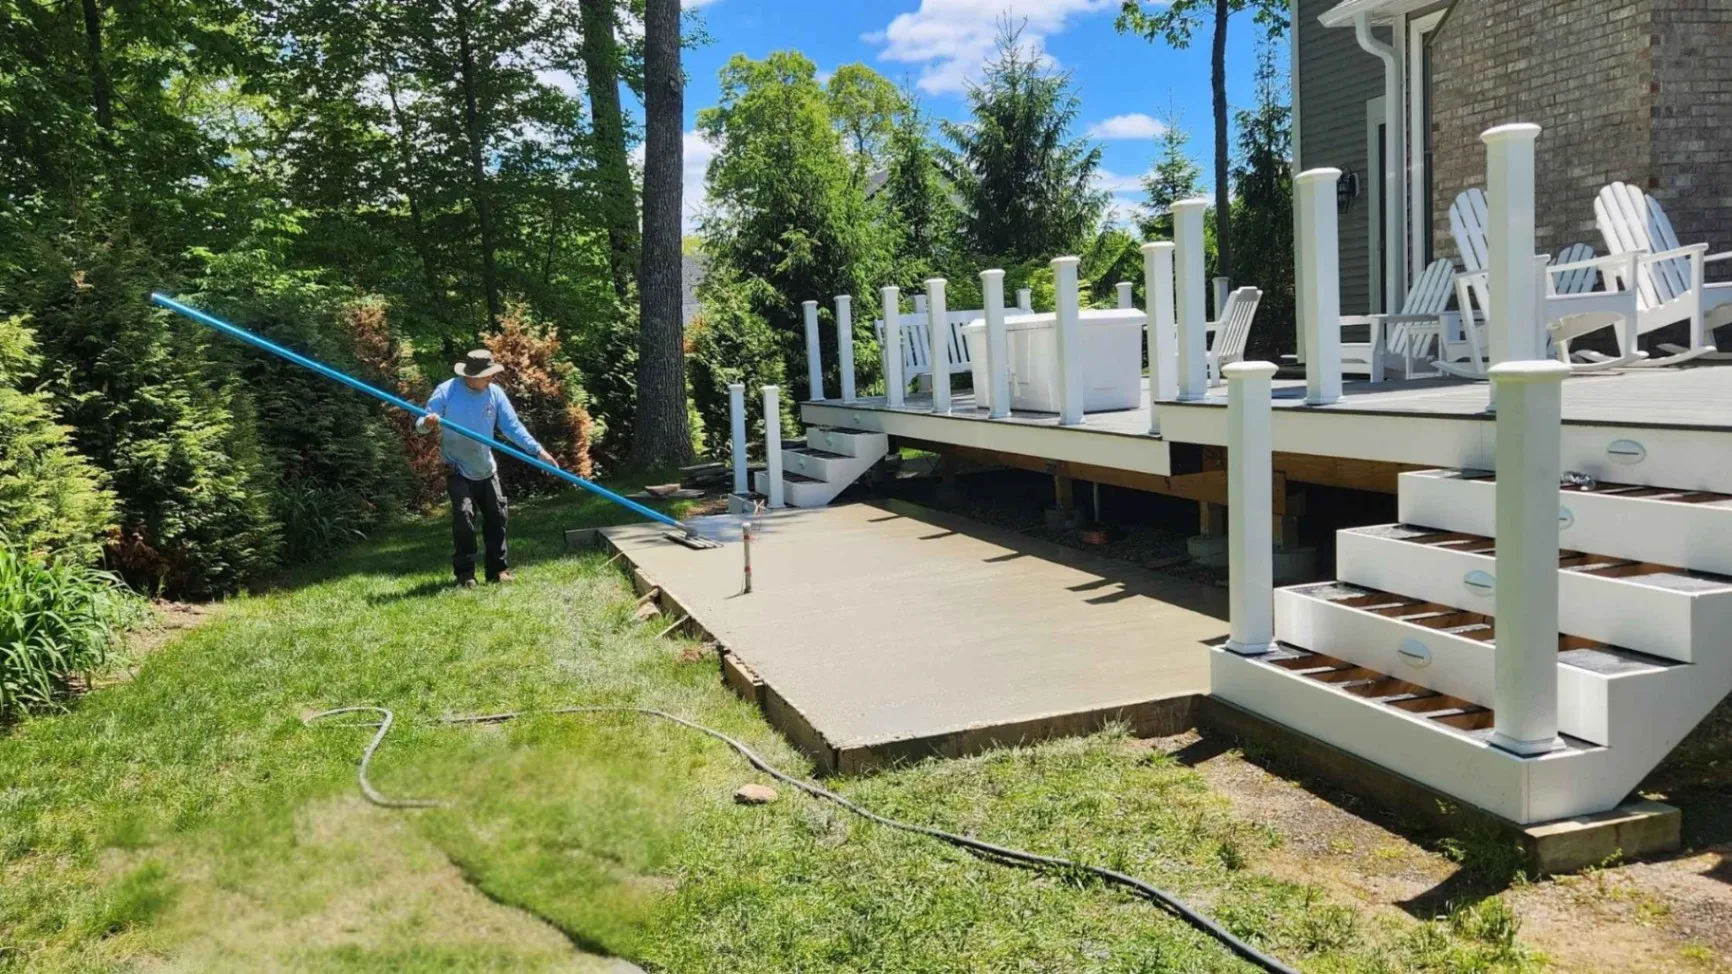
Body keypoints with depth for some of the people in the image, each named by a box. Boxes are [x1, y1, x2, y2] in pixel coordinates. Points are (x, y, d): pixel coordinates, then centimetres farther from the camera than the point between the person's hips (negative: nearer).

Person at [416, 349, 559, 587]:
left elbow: (513, 426, -7)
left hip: (486, 469, 4)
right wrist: (428, 423, -40)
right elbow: (421, 423, -14)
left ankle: (498, 569, 17)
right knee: (463, 516, -16)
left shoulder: (495, 393, -8)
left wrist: (538, 450, -16)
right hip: (458, 471, -4)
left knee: (496, 516, 6)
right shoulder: (446, 391, -16)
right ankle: (464, 574, -7)